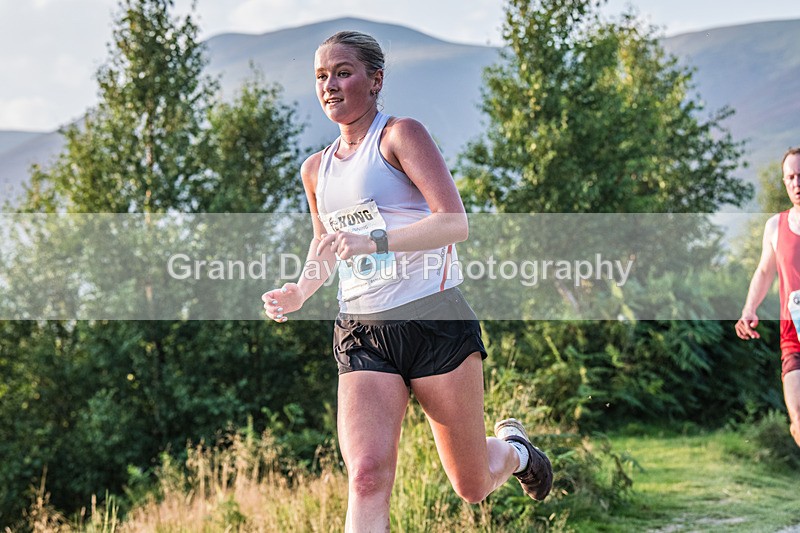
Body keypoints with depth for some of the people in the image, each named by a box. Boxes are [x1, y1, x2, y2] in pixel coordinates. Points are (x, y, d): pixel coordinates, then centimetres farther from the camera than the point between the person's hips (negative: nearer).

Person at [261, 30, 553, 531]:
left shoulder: (400, 134, -6)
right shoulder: (316, 169, 13)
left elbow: (454, 222, -19)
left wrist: (372, 241, -30)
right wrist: (299, 292, 10)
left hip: (436, 324, -4)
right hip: (362, 334, 4)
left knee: (472, 487, 10)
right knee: (367, 477, -19)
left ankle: (513, 449, 46)